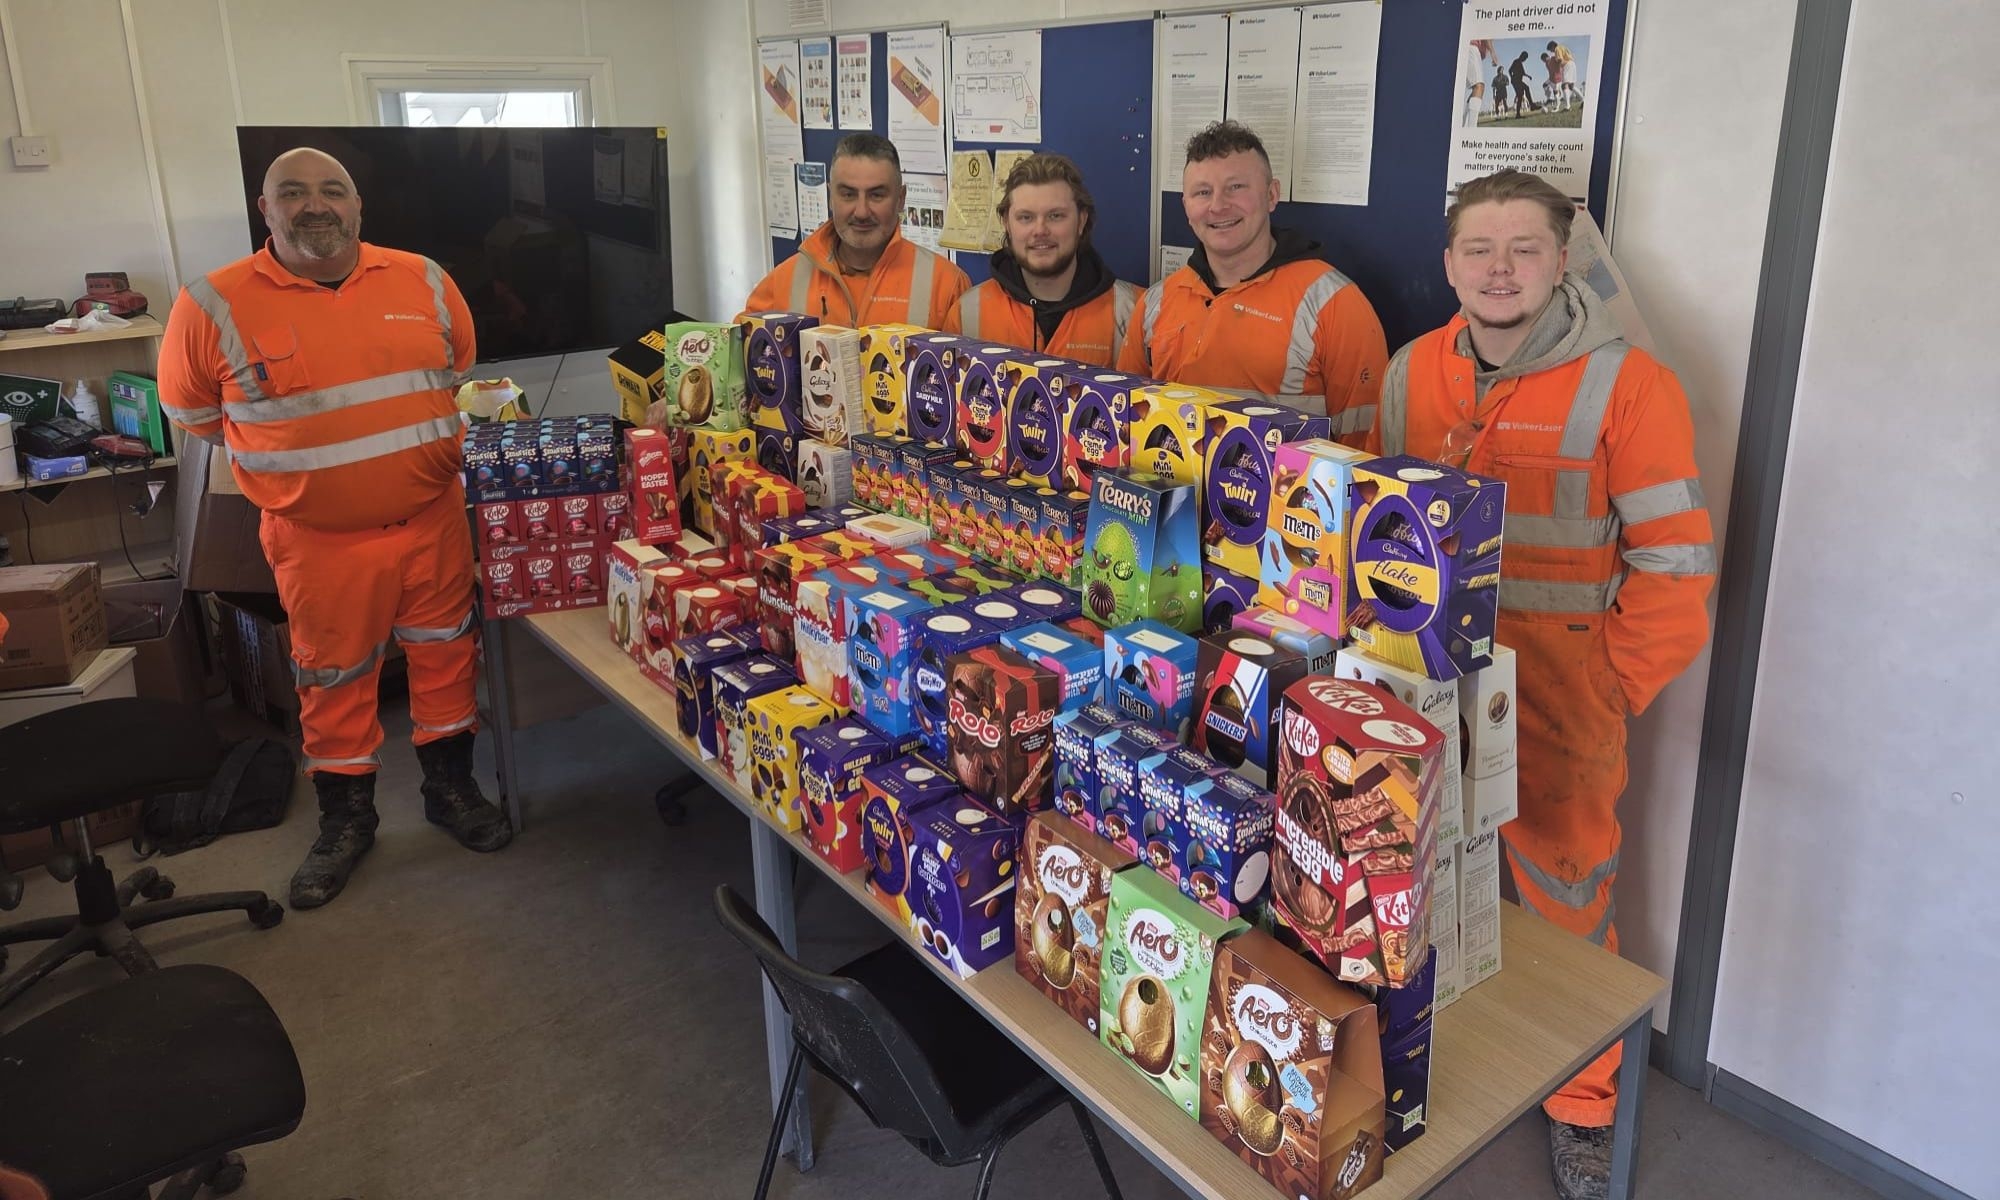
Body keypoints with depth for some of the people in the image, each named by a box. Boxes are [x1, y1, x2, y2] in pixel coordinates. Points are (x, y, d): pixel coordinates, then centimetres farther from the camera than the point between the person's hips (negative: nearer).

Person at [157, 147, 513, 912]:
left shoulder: (424, 283, -1)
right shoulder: (216, 306, -8)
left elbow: (458, 377, 15)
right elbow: (191, 414, 4)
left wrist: (411, 445, 10)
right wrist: (304, 462, 6)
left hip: (433, 519, 2)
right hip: (321, 541, -2)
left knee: (445, 655, 13)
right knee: (334, 680, 10)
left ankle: (450, 790, 32)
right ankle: (346, 822, 29)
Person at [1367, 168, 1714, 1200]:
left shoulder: (1626, 386, -11)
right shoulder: (1409, 373, 3)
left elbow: (1673, 565, -9)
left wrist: (1611, 698, -11)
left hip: (1558, 697, -3)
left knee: (1563, 897, 8)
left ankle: (1582, 1106, 32)